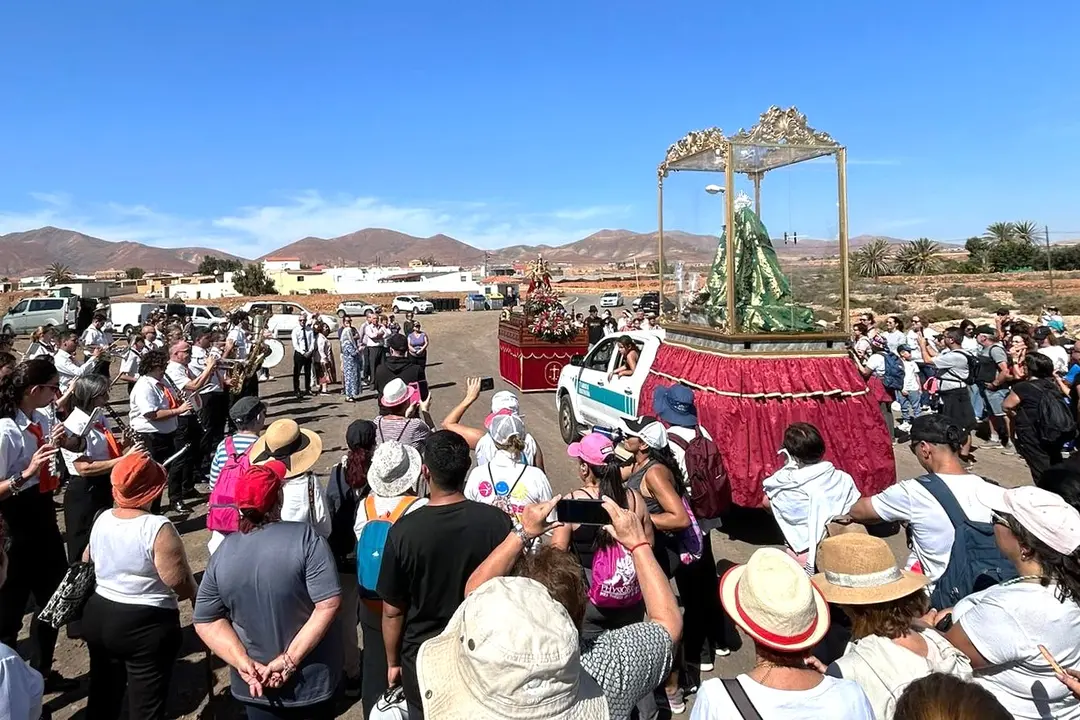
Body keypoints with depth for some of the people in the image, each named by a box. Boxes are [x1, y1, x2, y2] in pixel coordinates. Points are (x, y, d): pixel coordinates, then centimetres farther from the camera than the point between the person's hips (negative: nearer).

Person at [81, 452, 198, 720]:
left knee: (102, 695, 24)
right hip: (146, 625, -7)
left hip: (98, 616, 7)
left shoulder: (101, 520, -1)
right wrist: (199, 597, -1)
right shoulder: (158, 528, -24)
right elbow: (182, 585, -22)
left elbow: (86, 563, 17)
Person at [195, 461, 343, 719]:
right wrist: (290, 660, -18)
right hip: (312, 679, -2)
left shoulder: (222, 552, -7)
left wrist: (244, 664, -10)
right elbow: (328, 604, -25)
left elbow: (206, 620, -4)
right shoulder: (304, 537, -20)